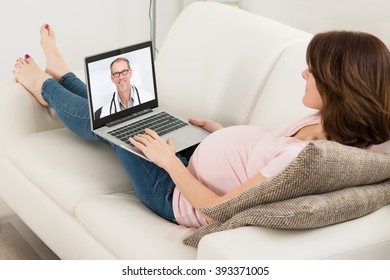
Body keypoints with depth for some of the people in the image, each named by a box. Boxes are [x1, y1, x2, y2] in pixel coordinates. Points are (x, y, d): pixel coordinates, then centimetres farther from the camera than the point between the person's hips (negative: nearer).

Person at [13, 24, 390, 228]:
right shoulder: (326, 124, -15)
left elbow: (217, 208, -32)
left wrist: (169, 160, -20)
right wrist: (219, 132, 7)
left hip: (181, 195, -7)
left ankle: (46, 86, 42)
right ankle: (61, 78, 52)